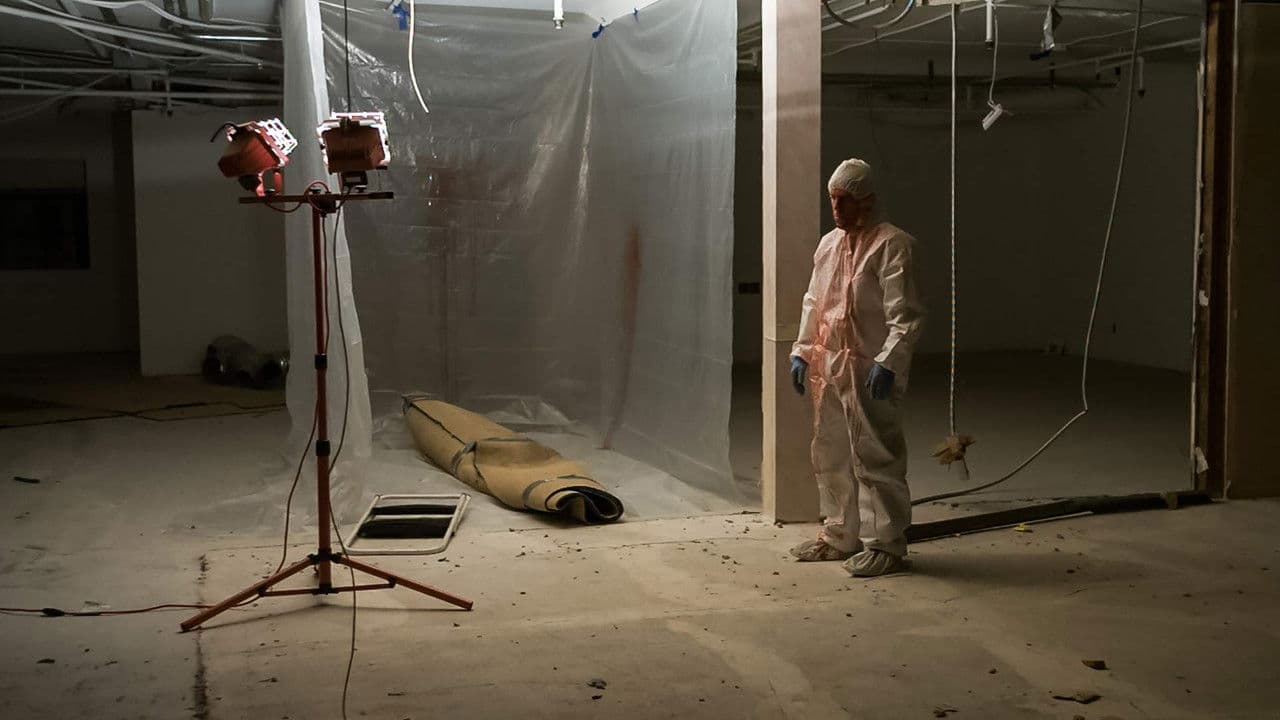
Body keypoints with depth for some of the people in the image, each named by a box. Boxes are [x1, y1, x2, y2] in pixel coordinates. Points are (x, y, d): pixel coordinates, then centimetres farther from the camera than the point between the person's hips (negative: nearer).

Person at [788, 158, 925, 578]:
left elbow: (905, 315, -15)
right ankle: (840, 535, 27)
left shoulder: (891, 245, -10)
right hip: (828, 366, 8)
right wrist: (801, 351, 14)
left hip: (870, 370, -8)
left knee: (875, 456, -3)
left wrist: (888, 362, -22)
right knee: (830, 454, 14)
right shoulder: (829, 244, 14)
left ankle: (885, 544, 7)